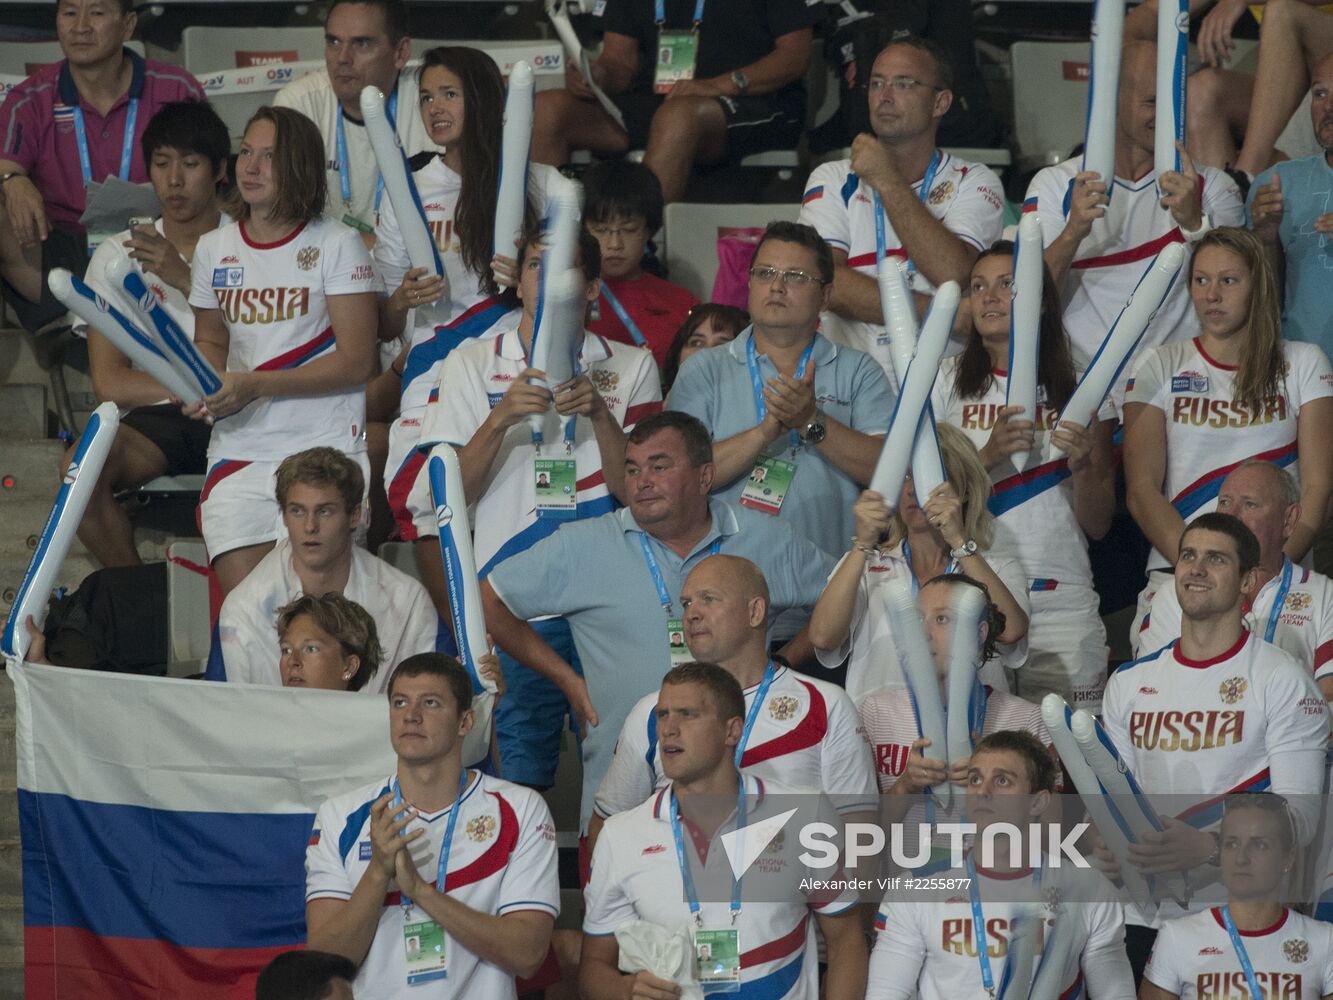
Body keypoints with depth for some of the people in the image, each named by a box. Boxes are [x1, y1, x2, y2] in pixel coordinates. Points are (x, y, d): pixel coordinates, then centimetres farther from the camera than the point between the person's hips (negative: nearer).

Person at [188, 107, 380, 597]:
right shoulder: (213, 249, 13)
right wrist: (206, 386, 1)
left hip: (324, 446, -4)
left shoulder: (336, 245, -2)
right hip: (239, 446, 4)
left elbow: (356, 361, -7)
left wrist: (256, 385, -16)